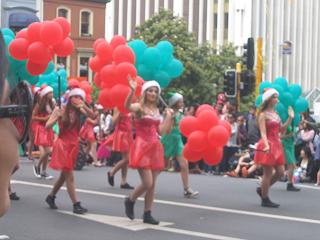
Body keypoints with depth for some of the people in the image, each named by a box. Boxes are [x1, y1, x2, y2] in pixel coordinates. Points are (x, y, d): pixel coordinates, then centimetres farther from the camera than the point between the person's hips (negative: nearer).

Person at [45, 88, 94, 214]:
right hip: (63, 144, -6)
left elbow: (92, 115, -12)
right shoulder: (60, 109, -8)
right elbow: (47, 126, -10)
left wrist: (83, 105, -22)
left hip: (74, 145, 6)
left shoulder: (78, 110, 3)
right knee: (69, 176, -8)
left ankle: (51, 196, 36)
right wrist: (57, 117, -25)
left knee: (64, 175, 16)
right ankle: (76, 204, -7)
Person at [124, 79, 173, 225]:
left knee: (152, 185, 6)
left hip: (155, 147, 7)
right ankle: (130, 201, 14)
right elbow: (127, 107, -30)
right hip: (142, 147, -7)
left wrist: (168, 117, 7)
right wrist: (132, 91, -45)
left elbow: (161, 131, 11)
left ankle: (147, 215, 14)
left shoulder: (156, 110, 15)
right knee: (147, 183, -12)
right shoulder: (139, 107, -5)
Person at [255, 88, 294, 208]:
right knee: (268, 173, -2)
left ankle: (262, 189, 25)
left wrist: (290, 118, 7)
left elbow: (281, 129, 14)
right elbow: (263, 133, -17)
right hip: (268, 145, -8)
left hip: (277, 145, 8)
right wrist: (266, 145, -31)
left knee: (280, 172, 8)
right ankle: (265, 200, 8)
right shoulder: (263, 115, -9)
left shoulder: (275, 113, 14)